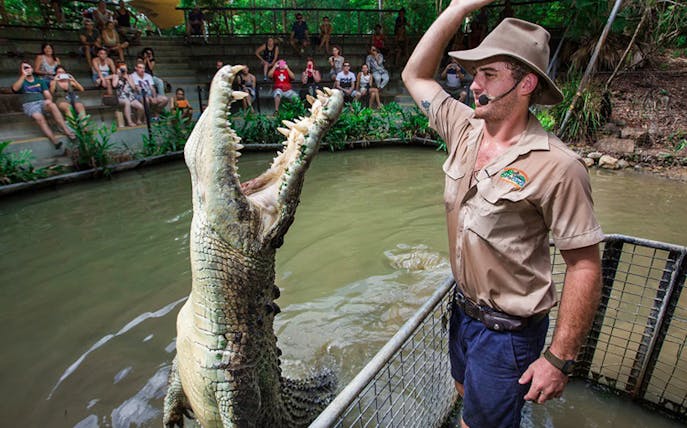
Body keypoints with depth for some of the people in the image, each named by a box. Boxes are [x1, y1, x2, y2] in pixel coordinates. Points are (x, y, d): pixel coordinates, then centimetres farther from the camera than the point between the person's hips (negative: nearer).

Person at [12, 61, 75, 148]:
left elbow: (47, 94, 15)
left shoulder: (40, 81, 25)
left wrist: (48, 99, -8)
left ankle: (67, 131, -47)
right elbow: (15, 88, -6)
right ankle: (54, 140, -49)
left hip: (41, 102, 1)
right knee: (39, 117, -36)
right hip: (29, 104, -1)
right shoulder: (21, 82, 18)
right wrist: (23, 75, -8)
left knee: (52, 105, -37)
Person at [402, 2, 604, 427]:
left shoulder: (556, 166, -24)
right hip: (464, 308, 6)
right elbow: (416, 75, 5)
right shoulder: (466, 130, -5)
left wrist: (560, 359, -18)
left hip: (508, 330, -6)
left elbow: (584, 266, -20)